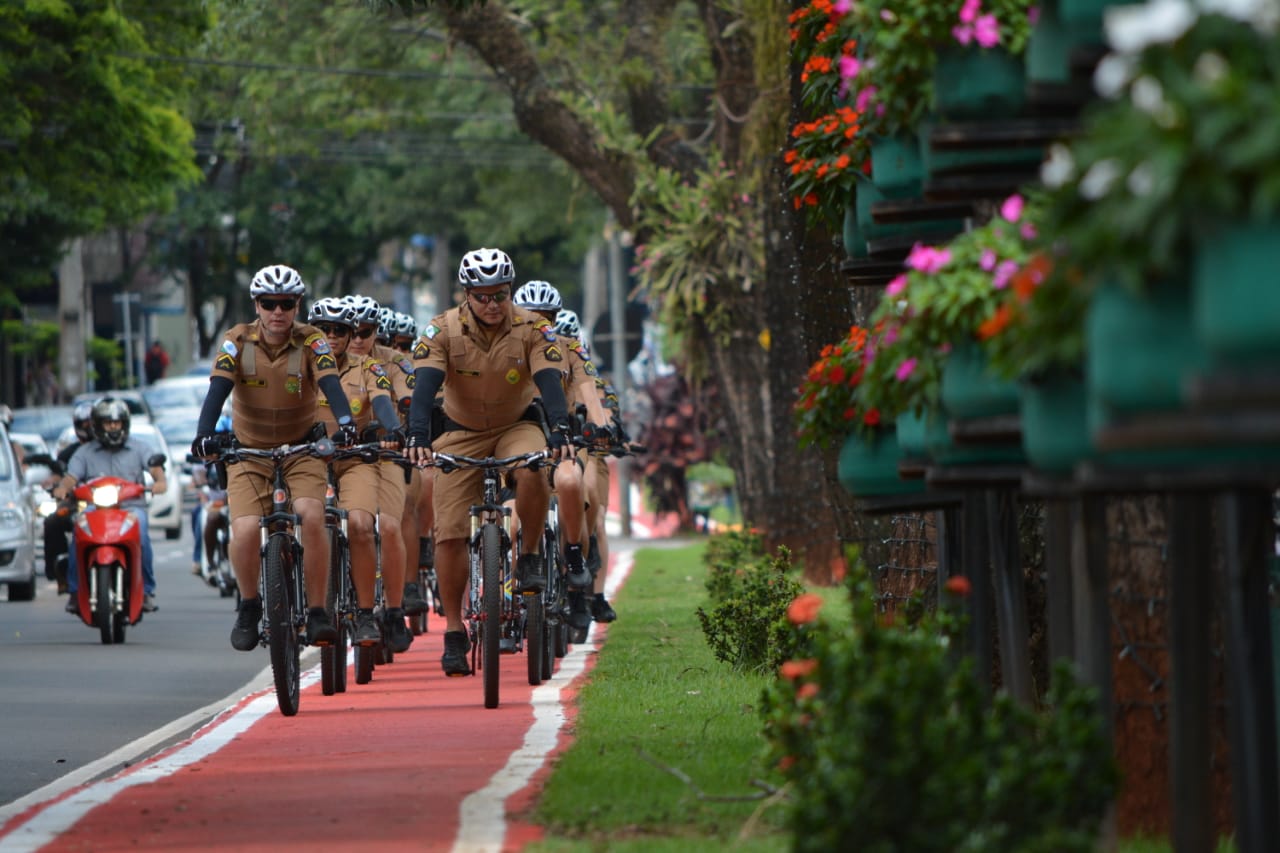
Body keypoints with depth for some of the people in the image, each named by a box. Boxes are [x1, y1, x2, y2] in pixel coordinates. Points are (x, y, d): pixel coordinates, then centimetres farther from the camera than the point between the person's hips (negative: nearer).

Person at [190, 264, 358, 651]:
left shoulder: (311, 342, -12)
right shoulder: (238, 342, -11)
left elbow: (331, 386, -27)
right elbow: (217, 391, -23)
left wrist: (345, 421, -48)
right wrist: (205, 434, -41)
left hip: (302, 449, 0)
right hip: (249, 451, 0)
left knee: (311, 515, -28)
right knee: (245, 530, -22)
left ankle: (317, 612, -15)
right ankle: (249, 605, 6)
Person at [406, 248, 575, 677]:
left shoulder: (532, 330, -16)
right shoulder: (443, 331, -17)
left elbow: (549, 382, -28)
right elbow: (425, 385, -28)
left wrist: (559, 431, -46)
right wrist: (417, 436, -46)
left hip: (517, 426, 0)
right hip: (461, 433, 0)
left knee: (532, 469, -36)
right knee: (450, 533, -11)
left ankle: (530, 557, -12)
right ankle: (454, 633, 1)